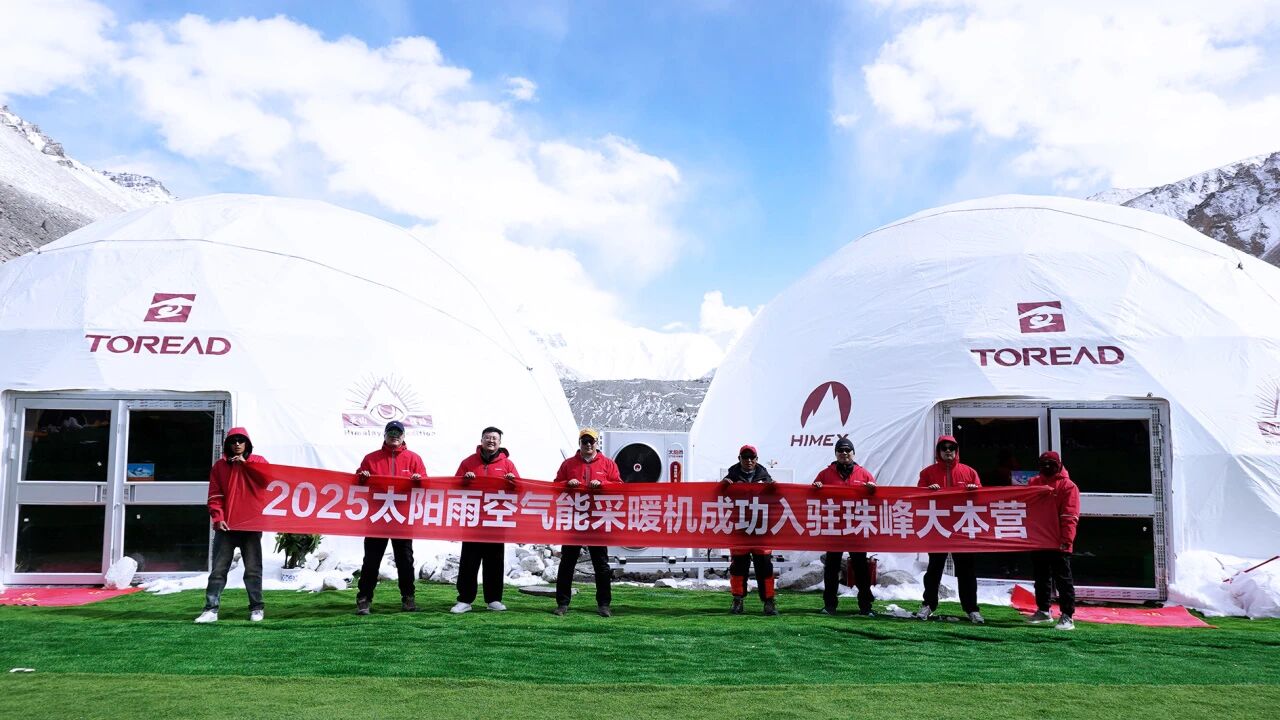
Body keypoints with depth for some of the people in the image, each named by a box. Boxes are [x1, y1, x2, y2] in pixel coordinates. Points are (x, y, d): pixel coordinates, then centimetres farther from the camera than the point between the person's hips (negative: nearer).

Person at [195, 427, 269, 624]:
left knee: (253, 569, 3)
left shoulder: (258, 461, 8)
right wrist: (218, 518, -8)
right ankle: (211, 609, 2)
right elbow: (215, 496, 5)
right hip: (226, 526, 1)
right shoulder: (219, 466, 10)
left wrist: (245, 464, -12)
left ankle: (257, 608, 10)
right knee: (218, 569, 0)